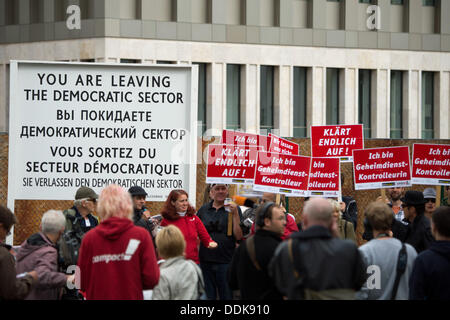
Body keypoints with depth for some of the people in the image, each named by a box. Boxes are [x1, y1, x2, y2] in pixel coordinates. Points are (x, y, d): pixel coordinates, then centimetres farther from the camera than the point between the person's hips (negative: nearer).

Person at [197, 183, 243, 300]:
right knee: (208, 296, 11)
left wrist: (235, 214, -17)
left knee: (226, 296, 1)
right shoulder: (204, 209, 9)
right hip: (205, 260, 3)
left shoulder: (234, 209, -1)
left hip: (226, 261, -3)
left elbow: (239, 237, -9)